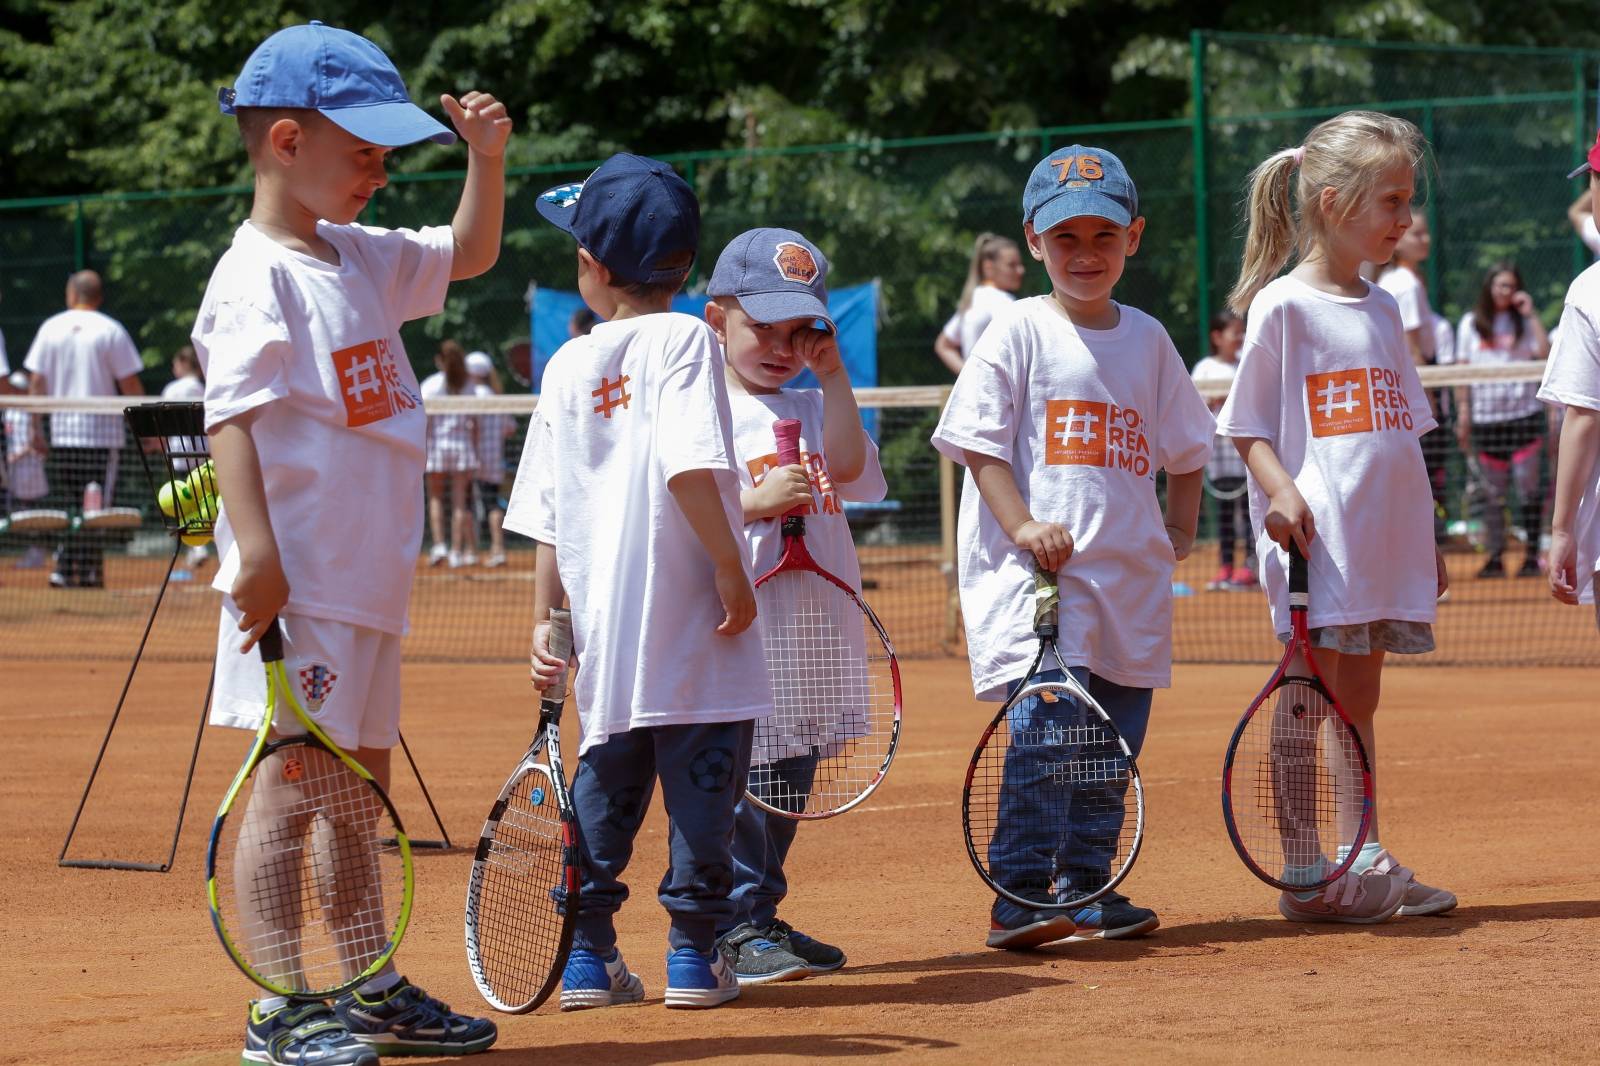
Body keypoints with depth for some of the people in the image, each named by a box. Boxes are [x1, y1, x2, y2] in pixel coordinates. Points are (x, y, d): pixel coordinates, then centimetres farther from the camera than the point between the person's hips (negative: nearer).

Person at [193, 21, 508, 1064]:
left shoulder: (364, 259, 14)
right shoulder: (256, 275, -12)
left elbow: (469, 253, 30)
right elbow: (231, 417, -20)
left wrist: (486, 158, 12)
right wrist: (256, 553, -29)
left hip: (370, 582, 9)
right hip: (298, 584, -9)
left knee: (360, 781, 15)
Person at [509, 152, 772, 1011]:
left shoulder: (566, 367, 8)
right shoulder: (682, 340, -6)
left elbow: (548, 515, 9)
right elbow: (691, 468, -21)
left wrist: (545, 620, 15)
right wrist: (732, 569, -14)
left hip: (607, 629, 5)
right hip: (693, 623, -5)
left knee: (605, 785, 14)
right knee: (702, 780, 2)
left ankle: (587, 954, 13)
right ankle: (693, 954, 2)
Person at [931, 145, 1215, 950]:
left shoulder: (1147, 339, 13)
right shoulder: (1019, 332, -1)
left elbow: (1183, 446, 22)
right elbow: (980, 442, -5)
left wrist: (1180, 532, 11)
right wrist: (1022, 525, -17)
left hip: (1129, 573, 6)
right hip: (1033, 571, -6)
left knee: (1117, 726, 8)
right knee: (1045, 719, -17)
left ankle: (1087, 888, 19)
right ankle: (1017, 898, -15)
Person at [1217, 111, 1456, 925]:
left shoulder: (1383, 310, 15)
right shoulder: (1283, 307, -7)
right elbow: (1249, 427, -6)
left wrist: (1423, 539, 20)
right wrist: (1279, 490, -22)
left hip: (1382, 543, 7)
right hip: (1318, 544, -7)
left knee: (1356, 702, 12)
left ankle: (1367, 864, 17)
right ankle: (1306, 878, -4)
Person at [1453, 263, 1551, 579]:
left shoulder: (1523, 322, 6)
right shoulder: (1471, 323, 8)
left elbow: (1546, 355, -9)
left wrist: (1531, 315, -7)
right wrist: (1463, 411, 3)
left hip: (1524, 413, -1)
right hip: (1485, 418, 1)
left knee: (1529, 487, -3)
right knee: (1492, 492, 4)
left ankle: (1531, 555, 2)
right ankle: (1494, 556, 10)